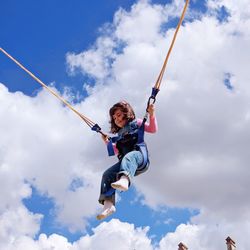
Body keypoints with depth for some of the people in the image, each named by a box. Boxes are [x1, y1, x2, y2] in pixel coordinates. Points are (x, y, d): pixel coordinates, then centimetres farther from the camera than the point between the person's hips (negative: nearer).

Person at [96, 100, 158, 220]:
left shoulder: (136, 123, 20)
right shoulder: (119, 134, 35)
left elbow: (153, 129, 7)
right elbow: (117, 151, 39)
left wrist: (151, 115, -7)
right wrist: (108, 142, 29)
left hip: (139, 155, -6)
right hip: (126, 162, 6)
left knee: (128, 157, -41)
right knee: (107, 175, -16)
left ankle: (124, 180, -70)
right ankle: (108, 204, -31)